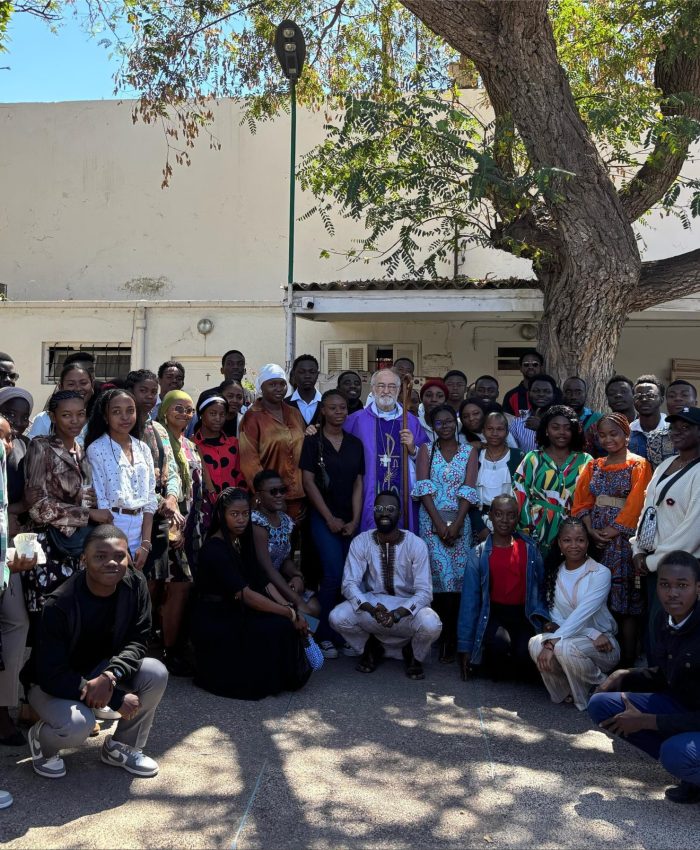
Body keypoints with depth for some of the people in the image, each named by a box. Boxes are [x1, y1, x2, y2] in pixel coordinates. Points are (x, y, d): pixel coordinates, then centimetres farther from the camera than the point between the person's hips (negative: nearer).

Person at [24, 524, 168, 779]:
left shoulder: (135, 585, -16)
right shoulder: (59, 604, -30)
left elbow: (137, 641, -11)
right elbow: (52, 676, -28)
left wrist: (109, 677, -33)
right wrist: (117, 700, -29)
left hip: (100, 670, 5)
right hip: (52, 684, -4)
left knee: (156, 674, -19)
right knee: (78, 723, -33)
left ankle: (121, 747, 5)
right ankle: (40, 738, 6)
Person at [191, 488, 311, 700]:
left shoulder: (241, 542, 8)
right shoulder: (214, 550, -19)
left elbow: (264, 583, 6)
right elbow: (246, 595, -25)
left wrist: (291, 609, -8)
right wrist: (290, 613, -25)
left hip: (237, 615, 8)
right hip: (214, 624, -8)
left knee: (286, 623, -13)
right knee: (277, 627, -23)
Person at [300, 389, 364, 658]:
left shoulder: (355, 444, 10)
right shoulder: (313, 442, -1)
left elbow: (358, 484, 9)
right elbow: (308, 482, -5)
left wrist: (355, 520, -1)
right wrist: (330, 518, -8)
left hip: (350, 520, 4)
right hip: (323, 517, -4)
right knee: (334, 573, -13)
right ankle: (324, 635, 1)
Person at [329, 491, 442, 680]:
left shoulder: (416, 544, -14)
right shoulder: (361, 542, -9)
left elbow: (424, 591, -18)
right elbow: (350, 583, -15)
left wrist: (399, 613, -35)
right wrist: (371, 609, -33)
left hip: (408, 606, -1)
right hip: (373, 602, 2)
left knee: (431, 625, -33)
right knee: (337, 617, -26)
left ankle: (413, 655, 6)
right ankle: (371, 647, 8)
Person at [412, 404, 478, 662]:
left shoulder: (469, 452, 8)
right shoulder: (426, 450, 8)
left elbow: (469, 491, -1)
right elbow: (424, 488, -2)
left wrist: (456, 524, -11)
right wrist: (439, 523, -12)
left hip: (460, 521, 1)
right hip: (432, 520, -1)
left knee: (459, 577, -2)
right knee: (442, 576, -8)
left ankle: (450, 638, 6)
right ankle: (446, 638, 1)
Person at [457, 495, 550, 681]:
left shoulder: (529, 549, 6)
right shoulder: (479, 555, -1)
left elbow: (540, 589, 9)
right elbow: (469, 601, -2)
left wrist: (545, 620, -8)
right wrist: (465, 646, -4)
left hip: (524, 615, 2)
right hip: (492, 614, -1)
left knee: (526, 652, -27)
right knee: (499, 642, -32)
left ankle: (517, 671, 10)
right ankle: (497, 670, 3)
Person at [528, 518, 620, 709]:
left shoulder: (600, 573, -9)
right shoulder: (554, 574, 5)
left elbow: (582, 614, -21)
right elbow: (556, 618, -5)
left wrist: (552, 643, -29)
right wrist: (593, 634, -20)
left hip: (602, 645, -4)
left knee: (565, 647, -35)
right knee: (536, 644, -28)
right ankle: (566, 693, 0)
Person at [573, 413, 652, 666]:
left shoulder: (639, 465, 0)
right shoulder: (593, 466, 15)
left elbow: (635, 505, -9)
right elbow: (582, 501, 8)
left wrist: (613, 530, -14)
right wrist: (590, 530, -6)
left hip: (622, 538, -5)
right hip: (594, 538, 5)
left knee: (625, 602, -3)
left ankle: (627, 661, 4)